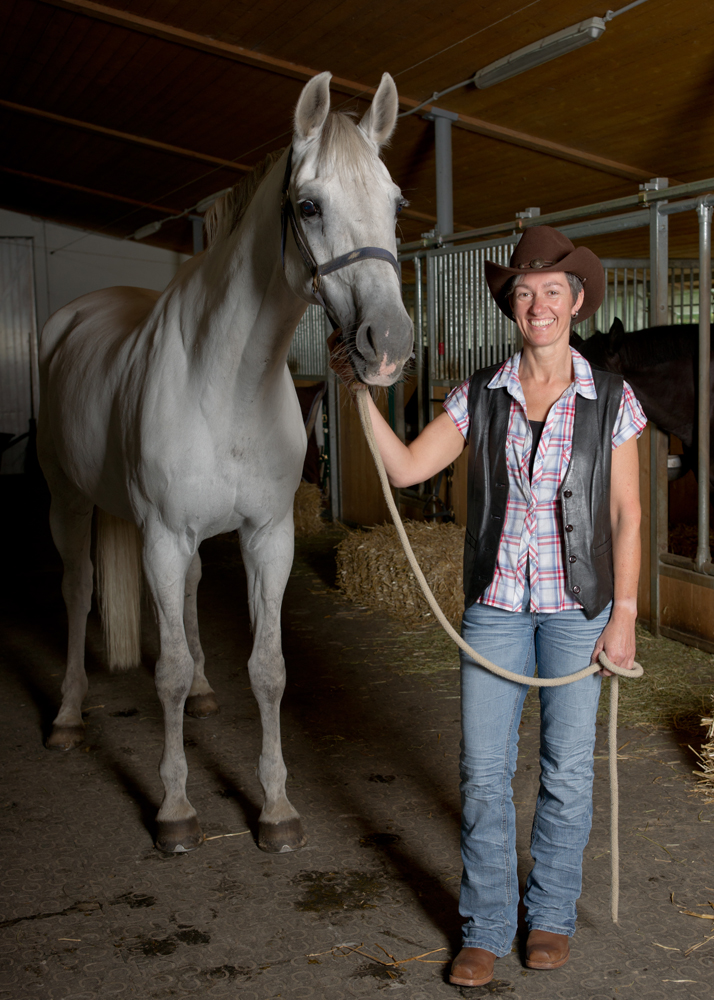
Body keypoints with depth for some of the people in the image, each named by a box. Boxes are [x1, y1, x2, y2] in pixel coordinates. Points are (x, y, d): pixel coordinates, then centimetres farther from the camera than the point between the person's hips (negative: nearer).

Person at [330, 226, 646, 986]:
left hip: (577, 604, -1)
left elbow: (625, 515, -3)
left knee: (567, 767, 9)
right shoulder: (479, 396, 0)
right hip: (495, 603, 1)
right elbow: (405, 469, -6)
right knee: (483, 767, 3)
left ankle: (551, 914, 29)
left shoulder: (610, 401, -4)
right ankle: (486, 926, 19)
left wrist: (624, 615, -6)